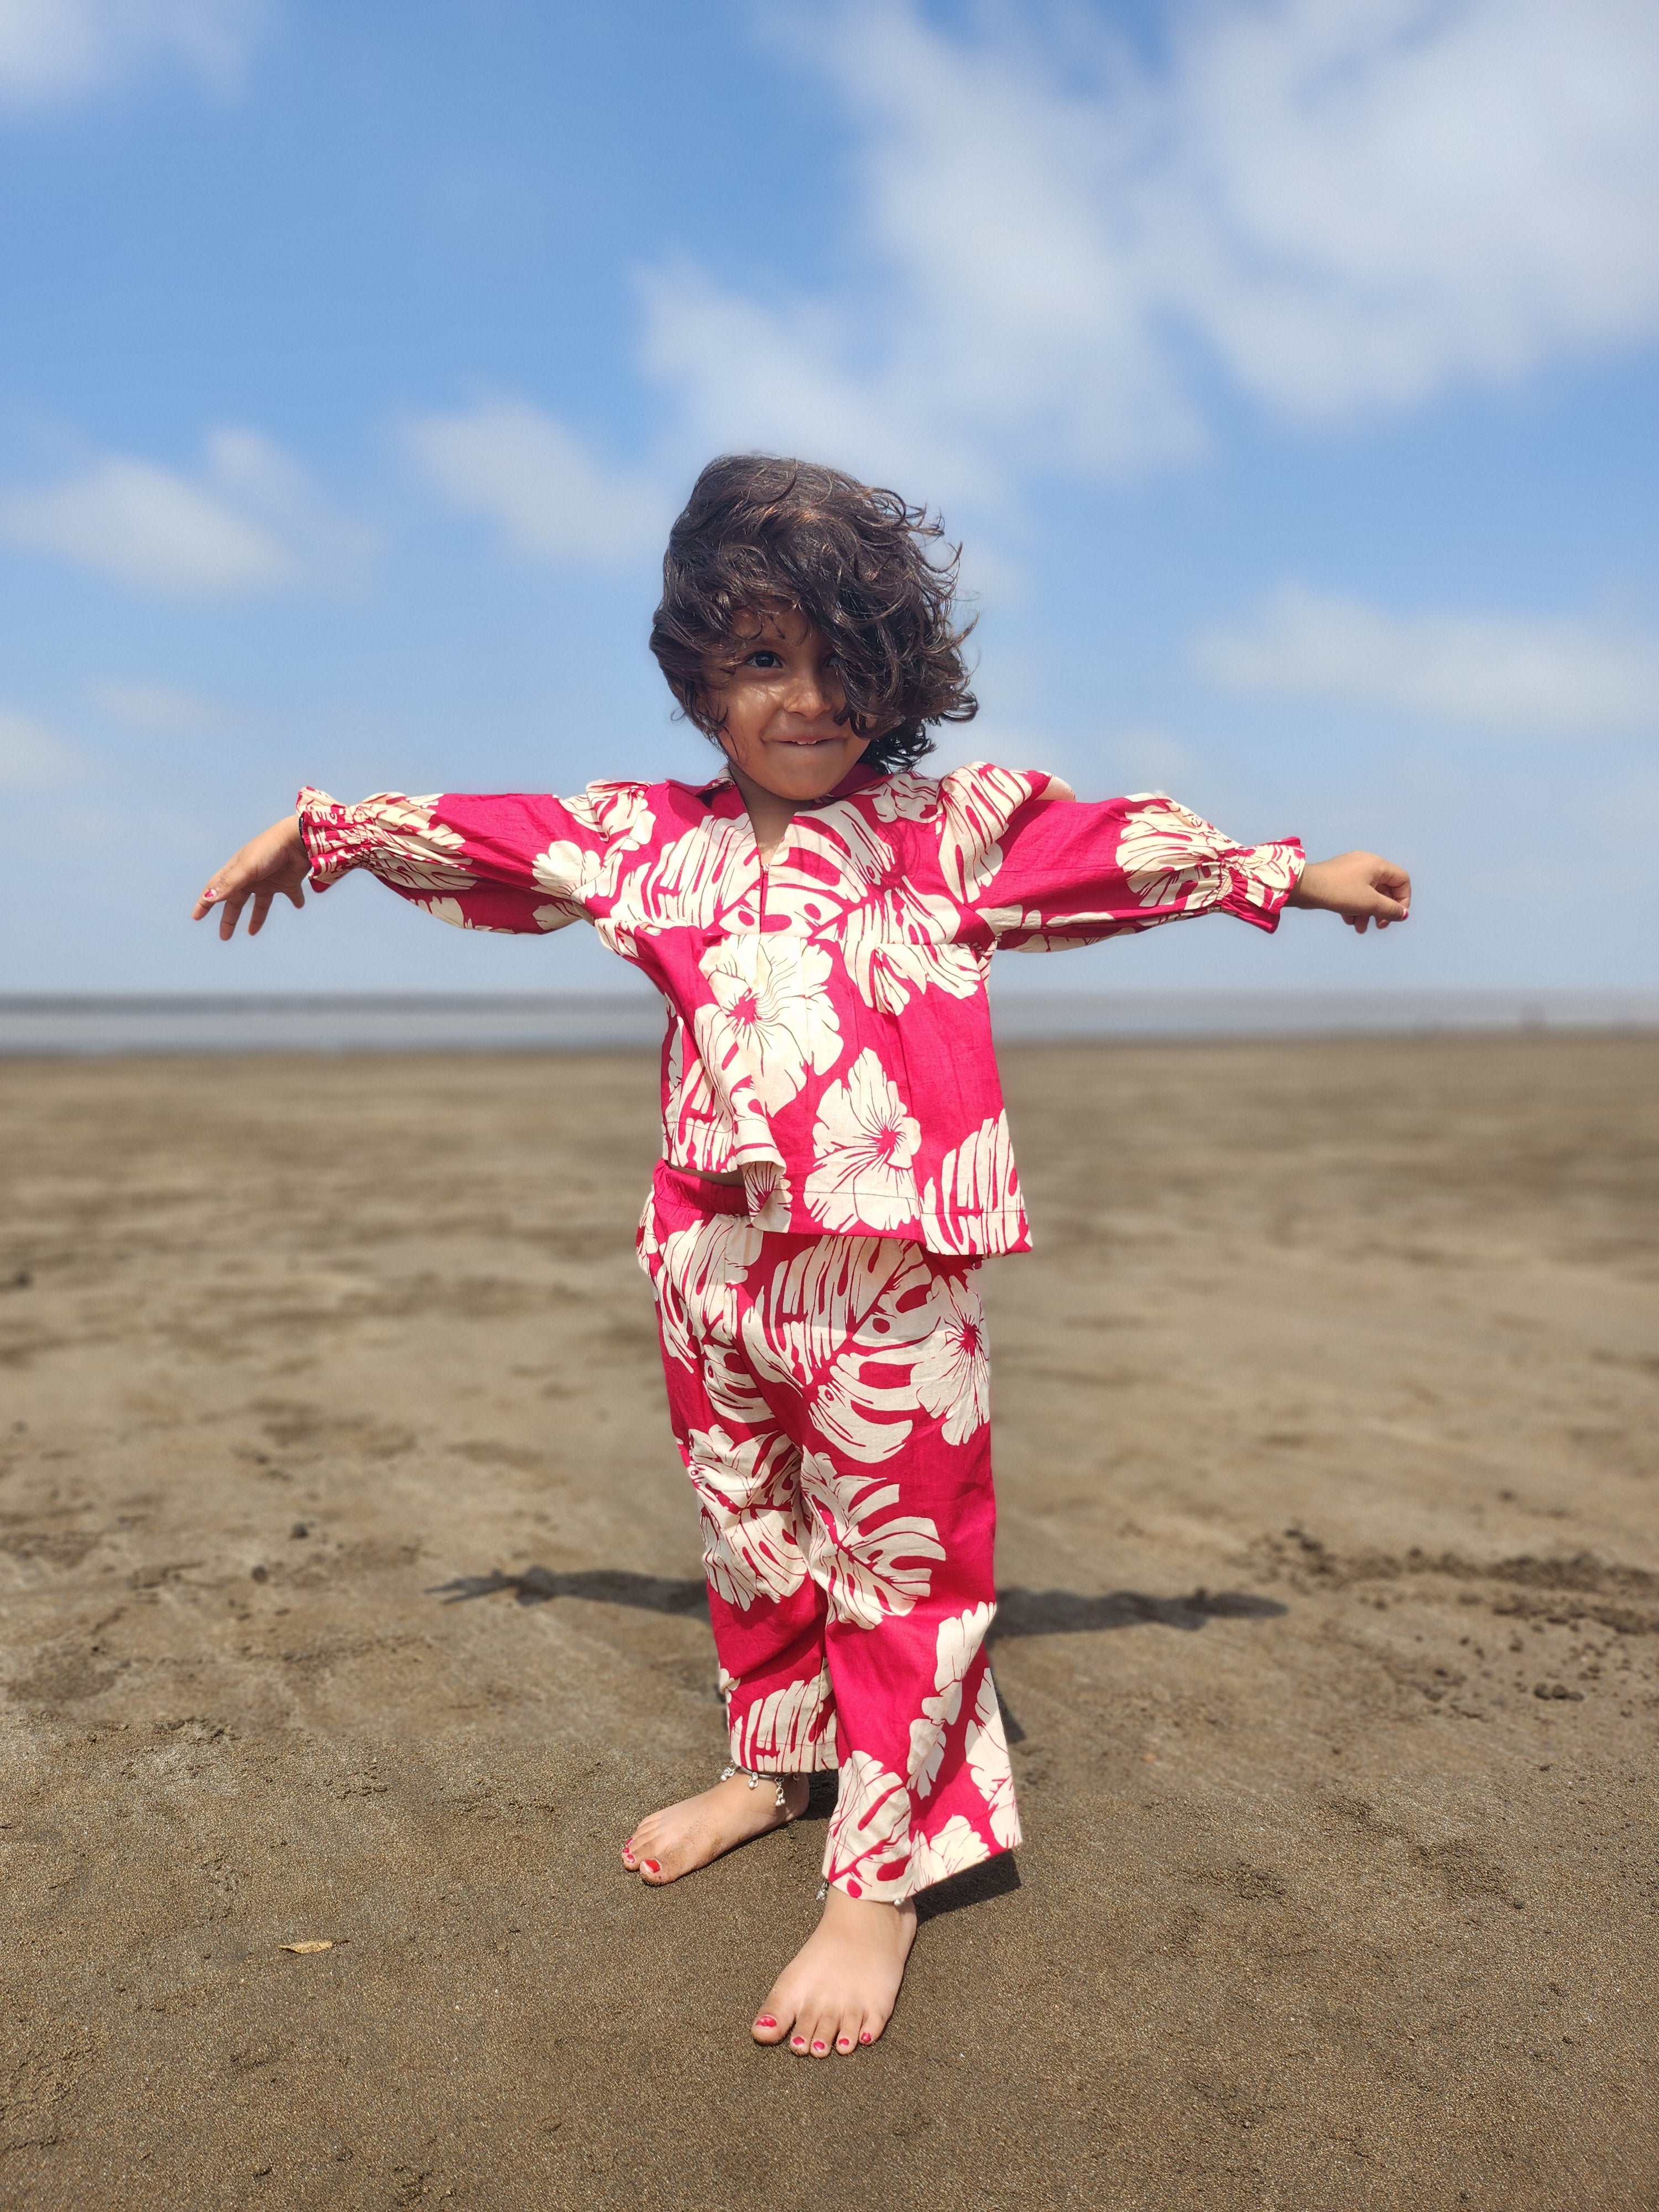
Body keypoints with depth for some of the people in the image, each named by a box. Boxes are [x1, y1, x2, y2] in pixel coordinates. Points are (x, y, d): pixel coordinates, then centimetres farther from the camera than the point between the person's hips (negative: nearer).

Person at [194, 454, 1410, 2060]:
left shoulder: (951, 835, 3)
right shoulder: (654, 840, 9)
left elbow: (1121, 847, 6)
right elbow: (490, 836, 16)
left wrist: (1292, 874, 8)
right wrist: (326, 830, 23)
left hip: (886, 1265, -4)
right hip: (713, 1259, 4)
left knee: (902, 1554, 2)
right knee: (748, 1532, 19)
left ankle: (883, 1877, 16)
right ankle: (777, 1758, 42)